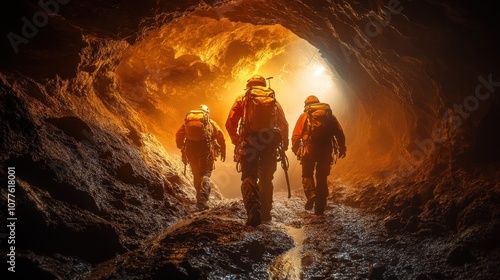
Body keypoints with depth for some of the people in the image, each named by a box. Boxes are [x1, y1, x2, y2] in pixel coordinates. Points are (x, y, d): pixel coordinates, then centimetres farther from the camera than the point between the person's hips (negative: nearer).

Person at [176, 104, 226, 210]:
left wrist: (181, 147, 16)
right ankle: (201, 199, -19)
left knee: (196, 173, 19)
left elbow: (179, 135, 8)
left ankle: (200, 197, 27)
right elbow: (220, 135, 1)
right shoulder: (210, 123, 13)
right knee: (205, 174, 0)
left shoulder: (187, 121, 18)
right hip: (205, 149, -3)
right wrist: (223, 150, 5)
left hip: (190, 150, 3)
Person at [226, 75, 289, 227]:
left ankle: (253, 210, -25)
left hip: (249, 142, -3)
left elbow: (230, 123, 1)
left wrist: (236, 140, 13)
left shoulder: (242, 99, 10)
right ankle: (266, 213, 21)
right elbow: (284, 124, 11)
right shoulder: (273, 100, 17)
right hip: (269, 142, 3)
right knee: (266, 178, 17)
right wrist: (284, 144, 19)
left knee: (249, 177, -3)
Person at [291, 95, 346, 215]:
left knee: (307, 175, 14)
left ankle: (311, 194, -13)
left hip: (309, 150, -2)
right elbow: (340, 134, 6)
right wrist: (342, 148, 11)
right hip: (326, 151, 3)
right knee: (322, 178, 11)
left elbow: (296, 135, -3)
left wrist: (295, 149, 7)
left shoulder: (304, 116, 6)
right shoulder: (330, 115, 14)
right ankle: (320, 208, 12)